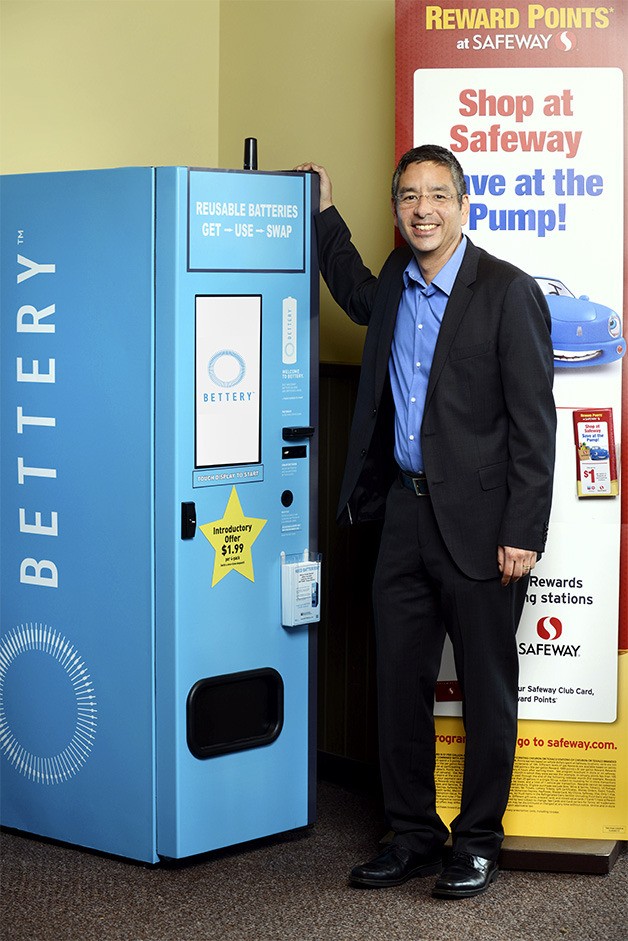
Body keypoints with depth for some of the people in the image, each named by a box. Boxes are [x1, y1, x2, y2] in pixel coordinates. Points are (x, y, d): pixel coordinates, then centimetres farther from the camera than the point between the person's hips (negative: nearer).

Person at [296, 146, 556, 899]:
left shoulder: (507, 292, -10)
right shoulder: (397, 284, 9)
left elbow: (533, 423, -12)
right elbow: (360, 298, 36)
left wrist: (522, 534, -16)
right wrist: (322, 210, 27)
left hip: (478, 523, -6)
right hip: (405, 512, 6)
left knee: (486, 688, 6)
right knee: (399, 682, 10)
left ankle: (478, 840, 19)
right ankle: (412, 835, 23)